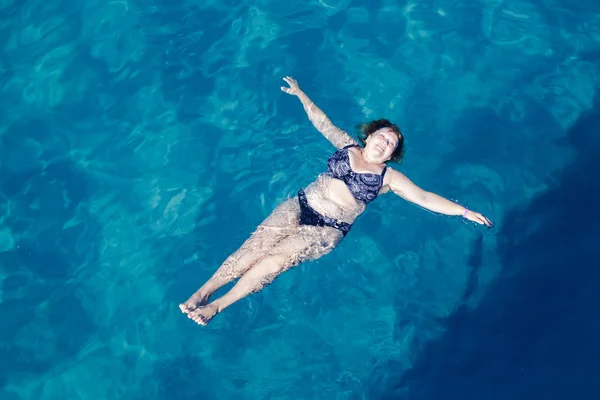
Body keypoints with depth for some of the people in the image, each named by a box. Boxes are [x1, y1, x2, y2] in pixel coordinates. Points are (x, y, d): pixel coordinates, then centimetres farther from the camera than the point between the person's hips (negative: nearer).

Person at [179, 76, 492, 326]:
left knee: (277, 258, -22)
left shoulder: (389, 177, 4)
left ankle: (218, 306, -20)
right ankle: (202, 291, -15)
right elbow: (322, 122, 19)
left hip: (327, 230, -3)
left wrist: (463, 211, -8)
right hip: (299, 206, 3)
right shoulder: (347, 147, 12)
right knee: (256, 244, -17)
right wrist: (301, 94, 19)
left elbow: (424, 198, -1)